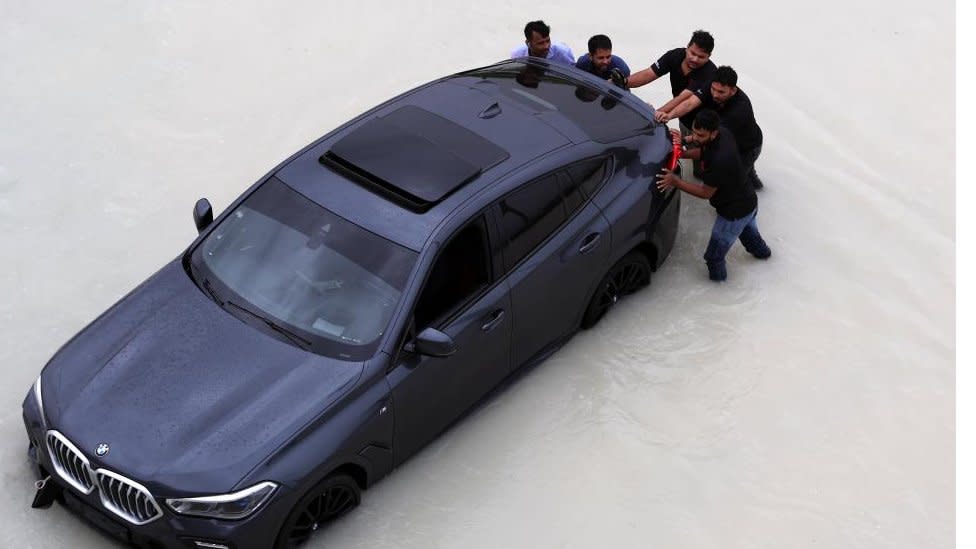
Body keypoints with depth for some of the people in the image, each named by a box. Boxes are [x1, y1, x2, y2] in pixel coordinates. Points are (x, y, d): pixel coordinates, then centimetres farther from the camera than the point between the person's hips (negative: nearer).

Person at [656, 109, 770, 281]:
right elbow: (704, 151, 9)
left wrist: (675, 181, -24)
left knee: (714, 255, 12)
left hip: (735, 212, -9)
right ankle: (761, 250, 69)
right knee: (747, 229, 41)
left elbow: (706, 193, -25)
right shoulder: (723, 132, -14)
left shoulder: (719, 160, -40)